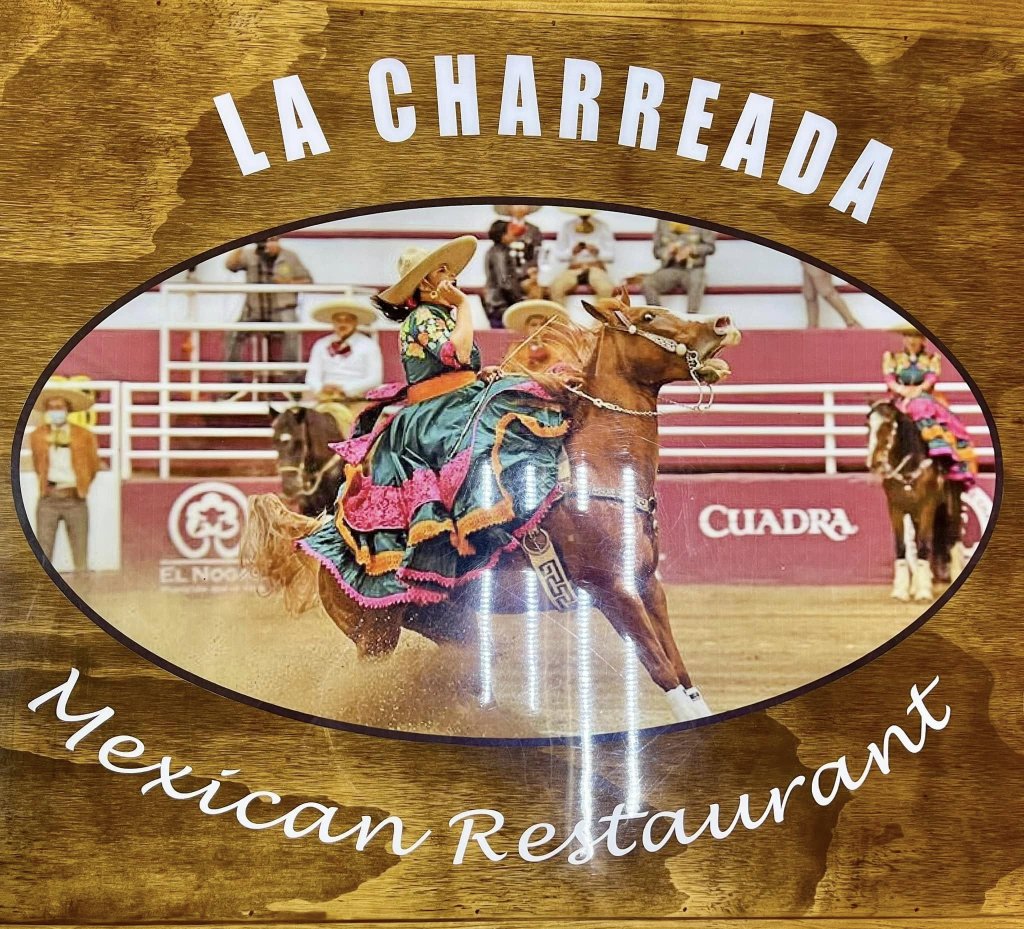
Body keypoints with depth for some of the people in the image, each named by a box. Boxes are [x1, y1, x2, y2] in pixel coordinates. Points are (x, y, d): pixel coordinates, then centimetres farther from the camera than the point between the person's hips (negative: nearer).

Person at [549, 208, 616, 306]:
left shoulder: (602, 227, 3)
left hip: (596, 269, -1)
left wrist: (598, 252, -18)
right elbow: (558, 254, 4)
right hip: (573, 269, 1)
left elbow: (611, 256, 2)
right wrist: (572, 252, -16)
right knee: (556, 287, -32)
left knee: (607, 289, -36)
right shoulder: (567, 227, 4)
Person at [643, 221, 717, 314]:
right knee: (647, 283, -27)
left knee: (696, 283, -38)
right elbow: (657, 251, 11)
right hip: (670, 269, 2)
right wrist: (667, 251, -11)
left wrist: (691, 249, -14)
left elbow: (710, 247, 2)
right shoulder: (663, 222, 8)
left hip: (693, 268, -2)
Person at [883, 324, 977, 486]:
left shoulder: (932, 358, 17)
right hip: (901, 400, -2)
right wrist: (902, 389, -19)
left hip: (928, 398, 2)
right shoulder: (892, 358, 16)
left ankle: (962, 470, -32)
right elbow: (889, 380, 3)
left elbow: (932, 378, 0)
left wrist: (919, 388, -20)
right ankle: (938, 446, -57)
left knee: (952, 424, -24)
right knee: (921, 407, -38)